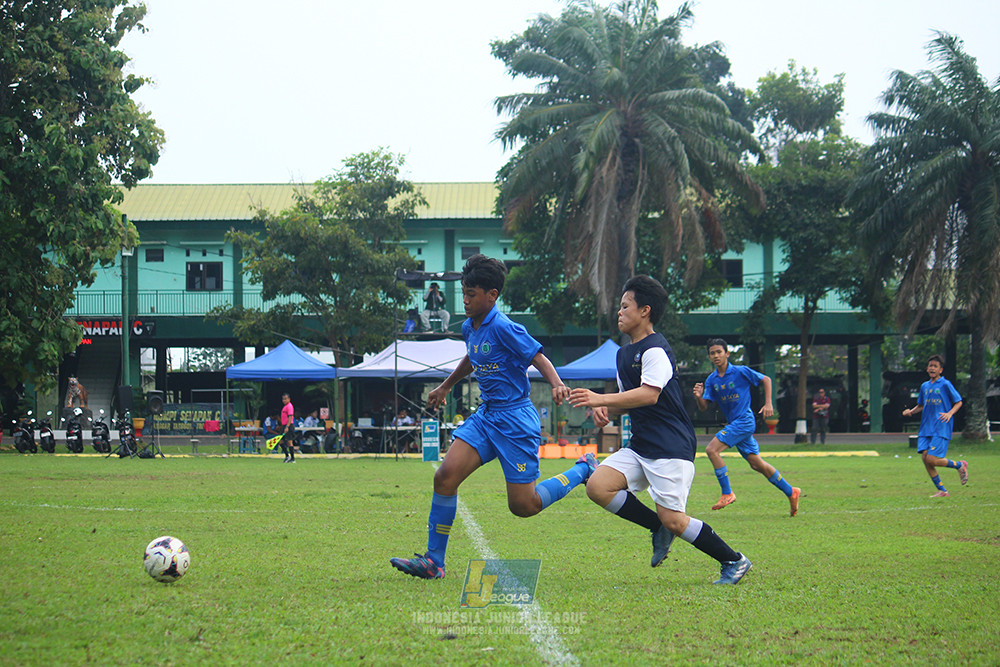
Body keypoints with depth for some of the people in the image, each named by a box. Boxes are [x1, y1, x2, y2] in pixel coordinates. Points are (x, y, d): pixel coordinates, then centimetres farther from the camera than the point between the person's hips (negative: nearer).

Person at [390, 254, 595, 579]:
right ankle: (433, 562, -3)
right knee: (445, 476, -9)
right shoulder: (469, 327, 8)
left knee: (523, 506, -3)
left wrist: (557, 385, -37)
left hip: (515, 419, -8)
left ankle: (583, 469, 20)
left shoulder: (503, 327, -18)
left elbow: (538, 357, -19)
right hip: (485, 416, 8)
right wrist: (445, 386, 38)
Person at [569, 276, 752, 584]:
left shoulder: (655, 349, -12)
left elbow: (649, 394, -25)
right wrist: (606, 410, 4)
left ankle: (734, 561, 5)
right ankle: (658, 527, 4)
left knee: (673, 520, -13)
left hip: (671, 448, -9)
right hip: (640, 446, 9)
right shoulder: (624, 353, 18)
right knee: (598, 486, -11)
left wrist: (601, 399, -28)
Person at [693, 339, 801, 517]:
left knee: (712, 449, -20)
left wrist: (768, 404, -6)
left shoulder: (741, 372, -8)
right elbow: (703, 407, 5)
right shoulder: (711, 380, 7)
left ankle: (727, 493, -13)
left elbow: (766, 380, 3)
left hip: (744, 420, -7)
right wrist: (699, 397, -17)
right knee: (756, 464, 9)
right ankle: (791, 492, 20)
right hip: (733, 423, 7)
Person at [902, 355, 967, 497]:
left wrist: (950, 413, -16)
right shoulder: (924, 386, 15)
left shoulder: (945, 385, -3)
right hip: (926, 429, 6)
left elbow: (958, 402, 1)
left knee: (931, 459, -16)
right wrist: (911, 411, 6)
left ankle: (960, 465, 10)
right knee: (925, 457, -5)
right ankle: (942, 491, 6)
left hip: (941, 429, -6)